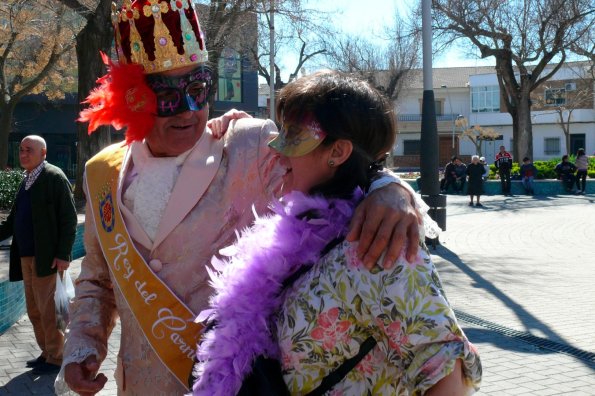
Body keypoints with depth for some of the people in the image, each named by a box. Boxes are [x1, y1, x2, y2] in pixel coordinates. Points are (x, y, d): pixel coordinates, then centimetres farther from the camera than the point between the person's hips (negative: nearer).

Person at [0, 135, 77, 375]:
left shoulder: (54, 177, -8)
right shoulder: (27, 181, 15)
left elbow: (68, 218, -13)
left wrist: (63, 254, -18)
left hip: (46, 257, -8)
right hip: (26, 257, 8)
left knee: (48, 309, -1)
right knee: (34, 311, 15)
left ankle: (55, 358, 11)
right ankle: (46, 353, 27)